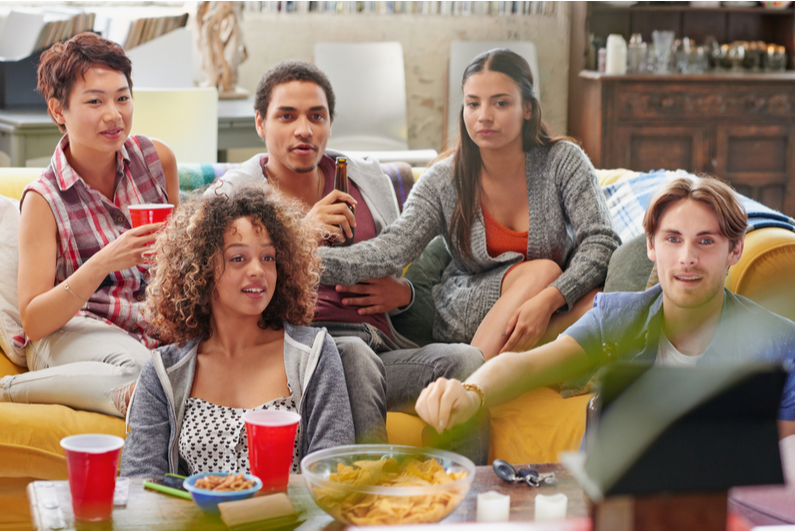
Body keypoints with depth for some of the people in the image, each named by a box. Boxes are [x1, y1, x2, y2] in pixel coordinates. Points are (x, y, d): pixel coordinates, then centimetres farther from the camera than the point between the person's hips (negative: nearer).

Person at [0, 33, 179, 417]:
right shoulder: (44, 199, -7)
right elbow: (33, 321, -12)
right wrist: (104, 263, -24)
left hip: (156, 327, 5)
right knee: (135, 366, -38)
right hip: (69, 332, -5)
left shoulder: (157, 159, 4)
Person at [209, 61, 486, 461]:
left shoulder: (368, 180, 22)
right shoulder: (231, 195, 10)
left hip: (378, 343, 4)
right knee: (354, 355, -39)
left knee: (466, 359, -27)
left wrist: (403, 292, 8)